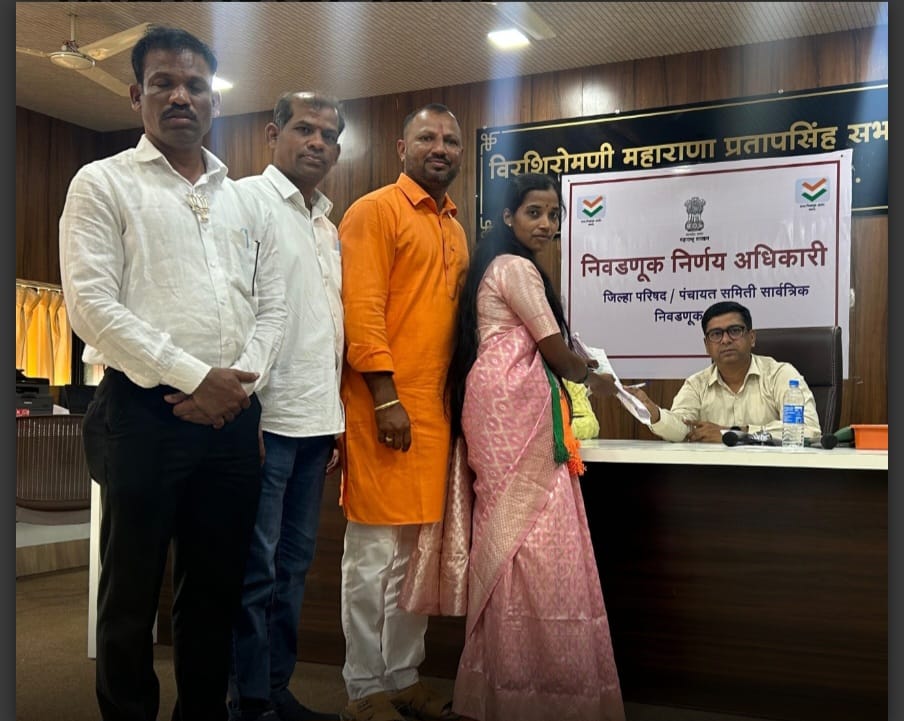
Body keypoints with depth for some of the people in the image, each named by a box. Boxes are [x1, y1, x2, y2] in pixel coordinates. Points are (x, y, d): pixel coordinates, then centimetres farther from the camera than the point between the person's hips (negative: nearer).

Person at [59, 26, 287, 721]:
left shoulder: (246, 202, 16)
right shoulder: (103, 183, 2)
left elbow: (272, 307, 12)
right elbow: (92, 305, -9)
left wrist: (240, 382, -6)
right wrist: (194, 377, -14)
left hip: (232, 417, 5)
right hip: (143, 412, -4)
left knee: (217, 587, 13)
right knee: (132, 593, 6)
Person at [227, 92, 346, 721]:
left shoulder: (329, 224, 20)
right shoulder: (248, 200, -3)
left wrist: (335, 416, 17)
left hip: (317, 422, 8)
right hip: (265, 416, -8)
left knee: (294, 563, 13)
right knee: (256, 568, -2)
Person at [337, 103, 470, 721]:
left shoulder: (456, 228, 20)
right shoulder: (376, 211, -3)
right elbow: (361, 309, -12)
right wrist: (384, 397, -18)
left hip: (436, 407, 7)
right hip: (386, 403, -7)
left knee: (417, 551, 12)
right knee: (376, 553, -1)